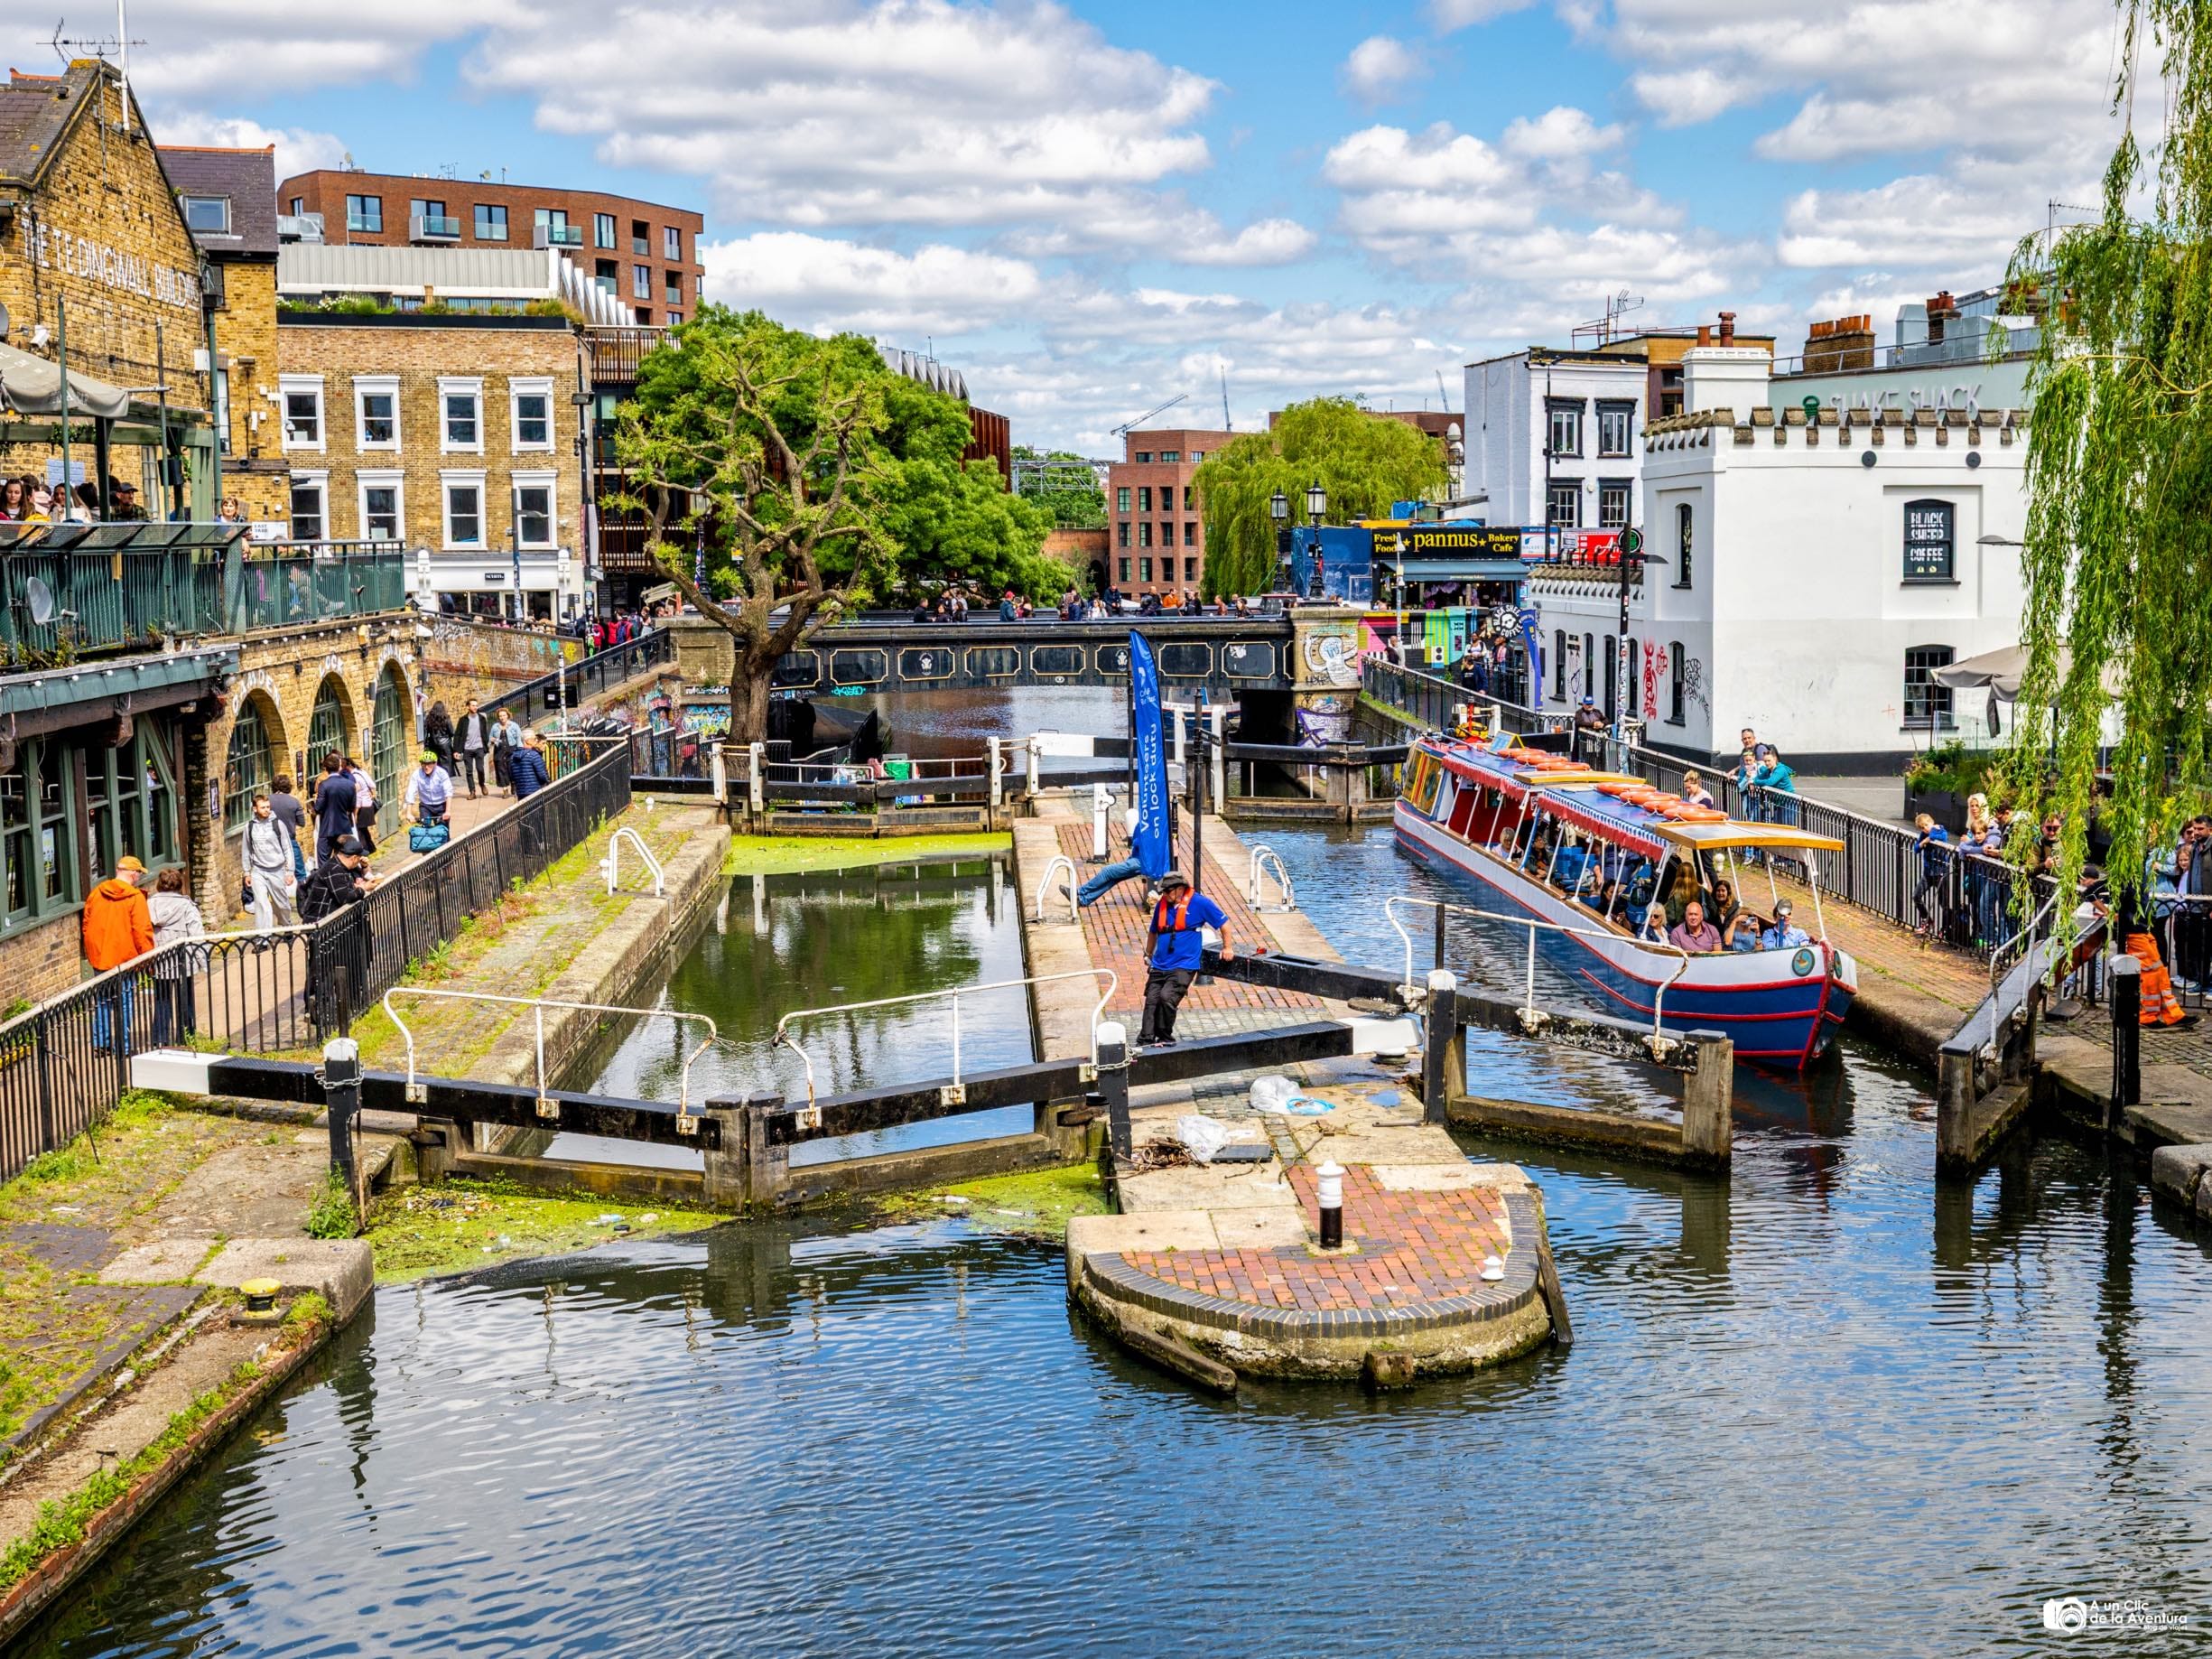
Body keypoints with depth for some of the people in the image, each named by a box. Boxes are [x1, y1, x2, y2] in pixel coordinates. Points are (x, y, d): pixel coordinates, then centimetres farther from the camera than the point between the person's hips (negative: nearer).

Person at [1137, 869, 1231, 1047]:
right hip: (1159, 966, 5)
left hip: (1183, 967, -5)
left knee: (1166, 997, -23)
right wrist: (1148, 955, 34)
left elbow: (1224, 922, 5)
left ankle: (1165, 1037, -7)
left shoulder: (1199, 903, -6)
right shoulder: (1161, 904, 8)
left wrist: (1226, 947, 11)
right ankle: (1145, 1042, -2)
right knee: (1151, 1002, -4)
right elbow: (1153, 932, 26)